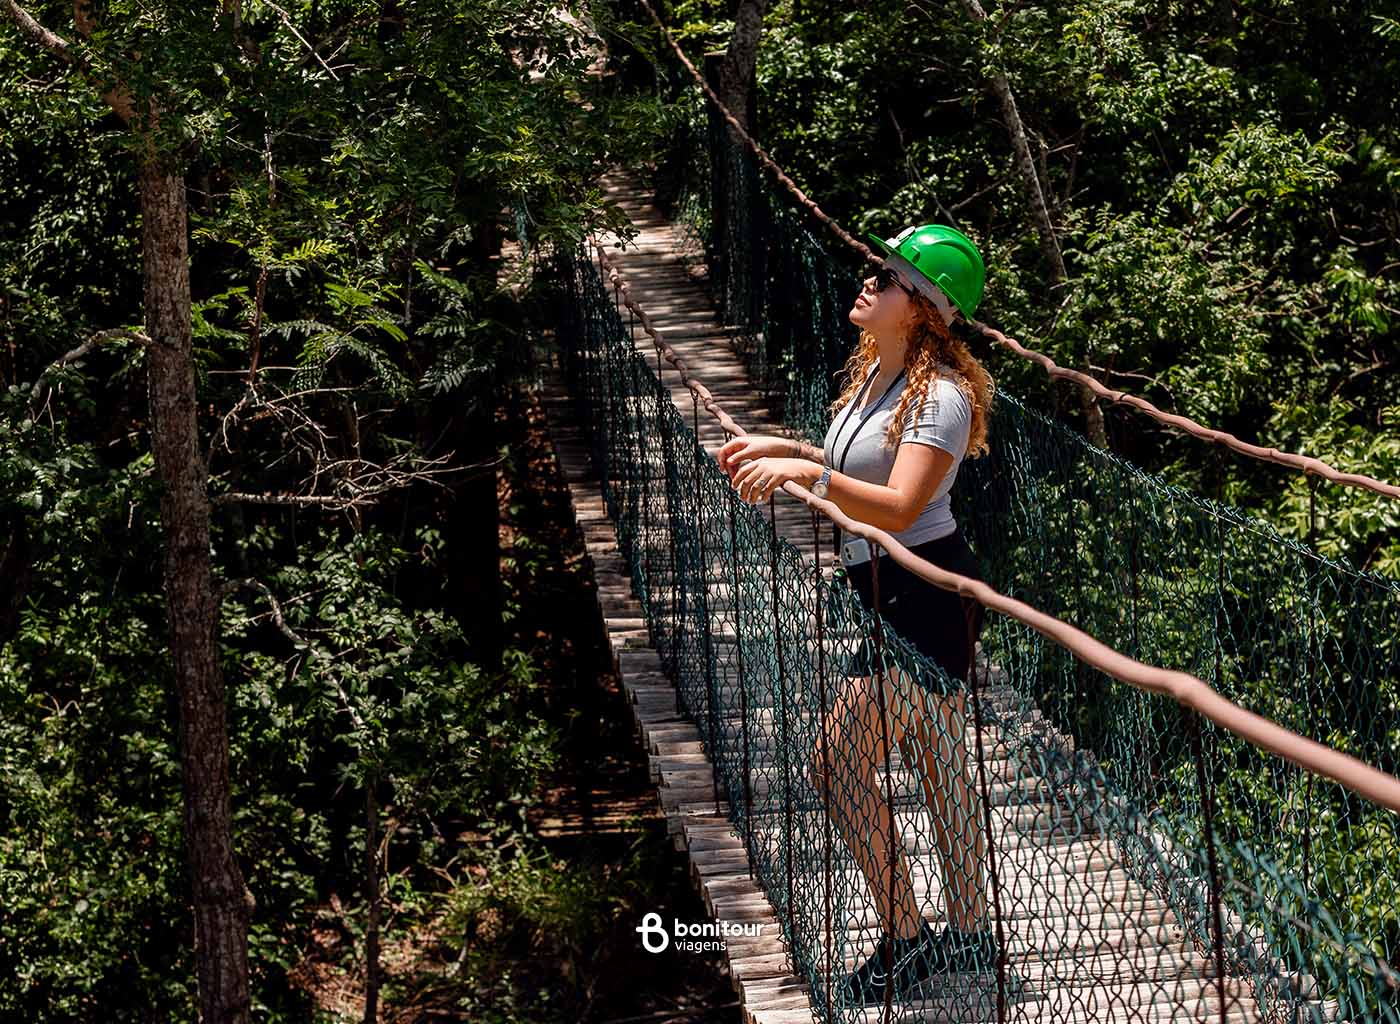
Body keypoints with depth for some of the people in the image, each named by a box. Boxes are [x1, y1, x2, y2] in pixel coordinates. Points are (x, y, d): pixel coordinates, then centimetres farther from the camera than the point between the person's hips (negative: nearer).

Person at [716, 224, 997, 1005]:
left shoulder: (942, 396, -19)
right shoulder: (876, 370, 9)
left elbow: (899, 507, -29)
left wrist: (807, 472, -36)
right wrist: (784, 449, 11)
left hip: (926, 600, -10)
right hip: (895, 596, 10)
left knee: (841, 765, -8)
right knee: (939, 763, 17)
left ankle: (905, 943, 3)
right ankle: (971, 934, 29)